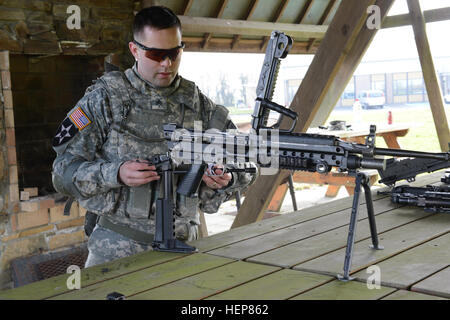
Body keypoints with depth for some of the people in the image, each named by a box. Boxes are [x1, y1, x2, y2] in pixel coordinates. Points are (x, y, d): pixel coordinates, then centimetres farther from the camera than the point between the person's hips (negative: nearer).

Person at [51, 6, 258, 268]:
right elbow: (64, 169, -2)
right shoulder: (105, 98, 0)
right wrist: (115, 174, -18)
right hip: (117, 246, -2)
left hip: (179, 247, 3)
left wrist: (227, 180, -8)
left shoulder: (200, 106, 8)